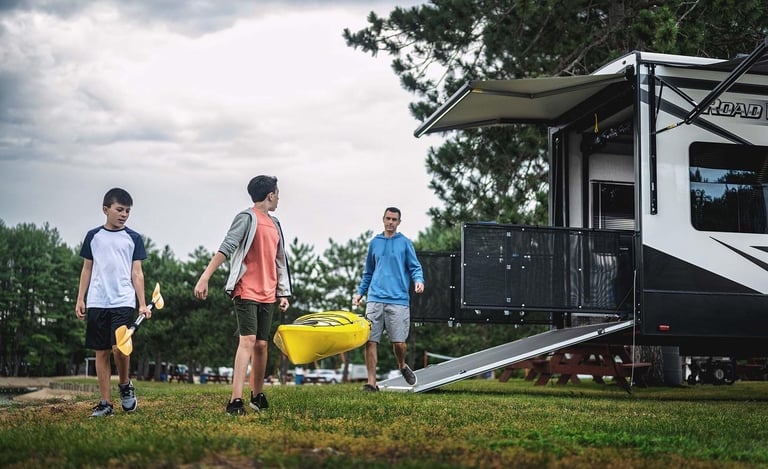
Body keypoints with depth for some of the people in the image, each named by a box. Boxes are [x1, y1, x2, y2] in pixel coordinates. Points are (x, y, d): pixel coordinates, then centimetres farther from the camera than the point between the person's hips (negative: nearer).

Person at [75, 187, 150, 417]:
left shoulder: (133, 238, 7)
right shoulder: (94, 236, 10)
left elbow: (137, 273, 6)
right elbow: (87, 269, 13)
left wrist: (142, 304, 0)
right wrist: (80, 299, 6)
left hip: (123, 302, -2)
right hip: (96, 302, 2)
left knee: (119, 347, -17)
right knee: (101, 352, 3)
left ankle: (125, 385, 10)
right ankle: (105, 403, 8)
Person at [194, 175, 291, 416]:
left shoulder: (274, 224, 18)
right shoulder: (247, 218, -6)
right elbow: (225, 249, -16)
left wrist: (283, 293, 20)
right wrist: (205, 277, -25)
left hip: (267, 295, 7)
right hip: (246, 292, -7)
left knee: (262, 344, 9)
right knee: (247, 341, -15)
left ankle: (257, 396, 20)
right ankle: (236, 401, -19)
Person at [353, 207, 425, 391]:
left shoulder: (405, 243, 7)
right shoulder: (374, 243, 16)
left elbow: (415, 267, 4)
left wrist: (418, 281, -17)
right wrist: (360, 292, 17)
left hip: (398, 300, -3)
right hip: (375, 299, 3)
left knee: (398, 342, -3)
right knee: (370, 340, -5)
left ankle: (402, 366, 28)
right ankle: (371, 382, -1)